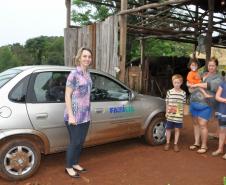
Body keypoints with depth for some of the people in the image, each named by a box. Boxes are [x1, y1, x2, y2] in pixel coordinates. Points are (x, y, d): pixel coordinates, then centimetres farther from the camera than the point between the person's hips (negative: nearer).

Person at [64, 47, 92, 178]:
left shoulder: (88, 74, 7)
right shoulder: (74, 74, -15)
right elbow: (67, 95, -15)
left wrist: (87, 112, 16)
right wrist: (70, 115, -19)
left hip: (85, 115, 7)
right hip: (75, 115, -7)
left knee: (81, 142, 16)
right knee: (74, 142, 5)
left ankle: (75, 164, 34)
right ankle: (69, 167, 24)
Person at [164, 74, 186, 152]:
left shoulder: (183, 93, -1)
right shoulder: (169, 92, -1)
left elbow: (183, 104, 4)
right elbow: (167, 103, 5)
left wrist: (182, 113, 2)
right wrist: (166, 112, 4)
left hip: (179, 115, 0)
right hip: (170, 115, 0)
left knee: (177, 129, 8)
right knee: (168, 129, 9)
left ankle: (175, 144, 22)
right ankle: (167, 143, 25)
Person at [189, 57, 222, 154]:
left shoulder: (218, 78, -1)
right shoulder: (203, 74, 18)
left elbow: (211, 85, -21)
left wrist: (197, 85, -18)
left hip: (205, 104, -6)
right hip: (194, 101, 6)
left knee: (202, 124, -8)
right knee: (195, 123, 10)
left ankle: (204, 146, 6)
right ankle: (197, 143, 23)